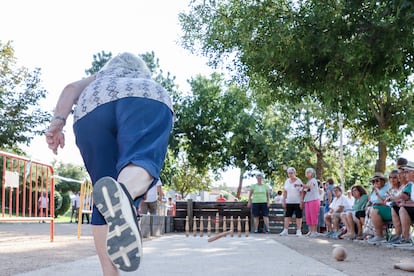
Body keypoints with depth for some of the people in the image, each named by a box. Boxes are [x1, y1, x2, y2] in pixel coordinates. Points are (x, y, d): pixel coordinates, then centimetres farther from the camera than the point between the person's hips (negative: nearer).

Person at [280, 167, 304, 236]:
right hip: (289, 202, 5)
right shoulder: (287, 181, 9)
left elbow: (302, 192, -8)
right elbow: (285, 192, 13)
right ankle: (285, 230, 6)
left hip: (297, 202, -5)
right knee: (287, 216, 2)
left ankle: (298, 231, 7)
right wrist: (283, 201, 8)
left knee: (298, 216, 0)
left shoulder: (299, 181, -6)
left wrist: (301, 202, -13)